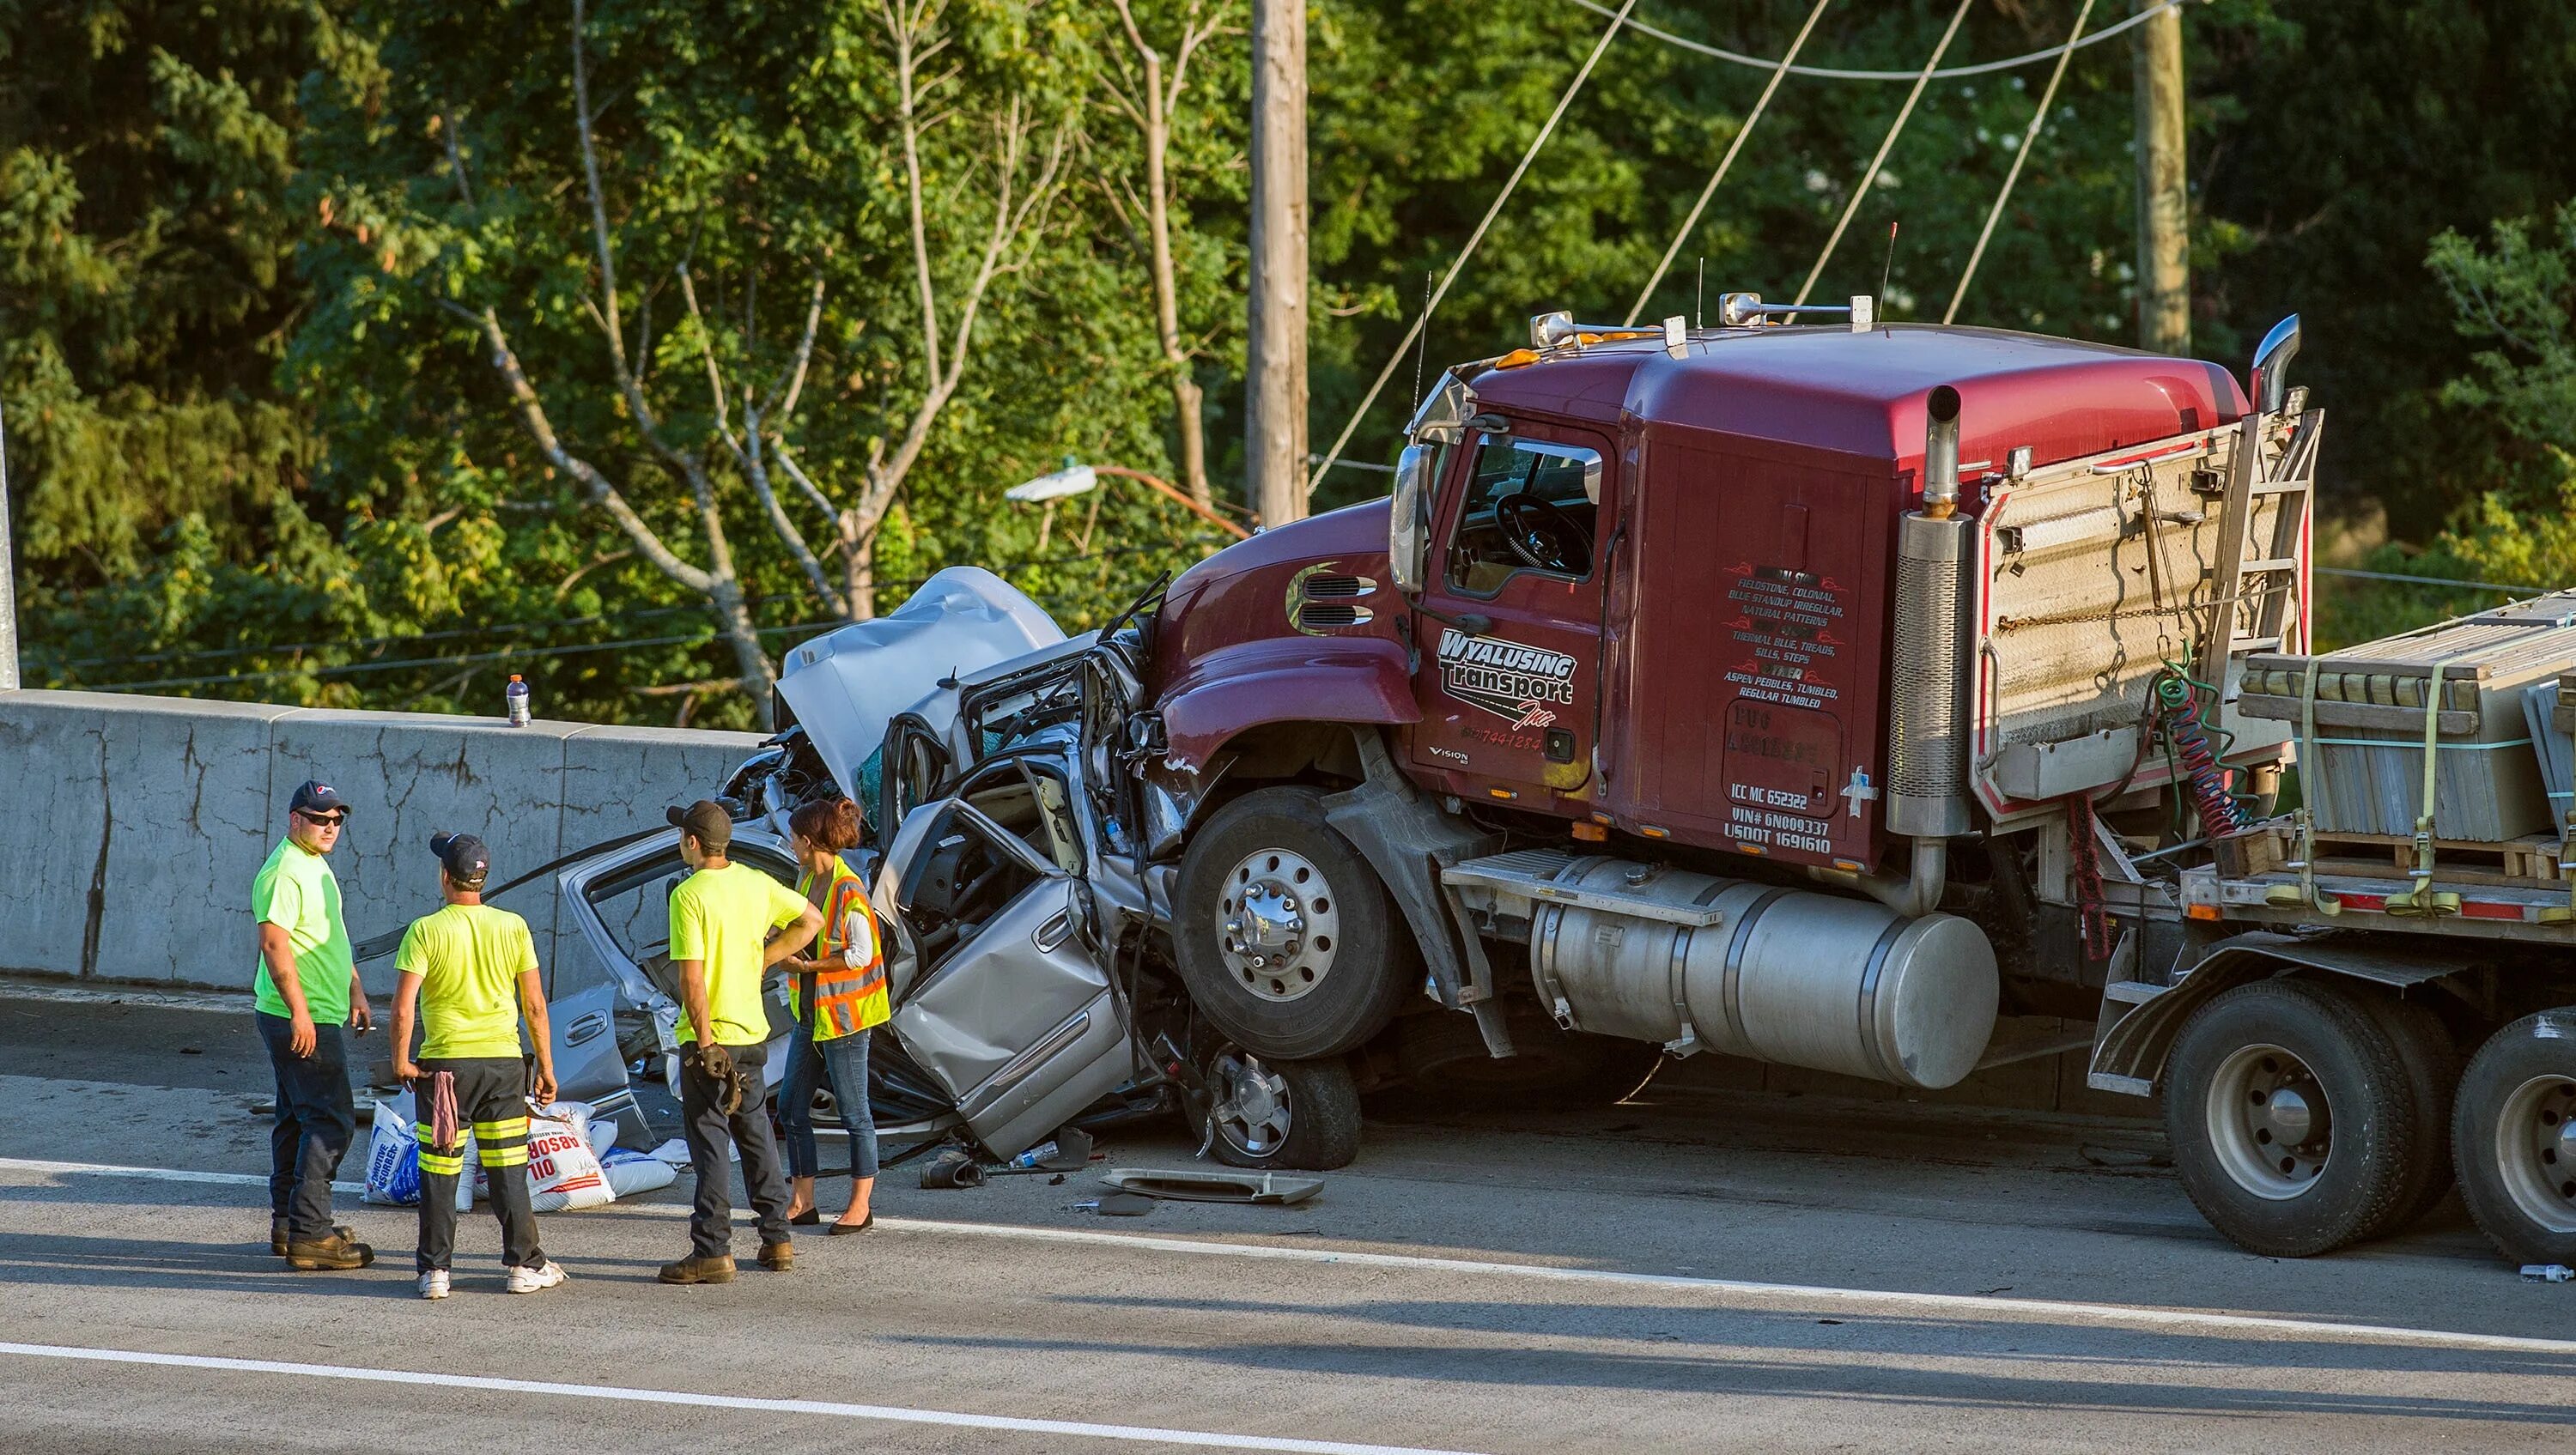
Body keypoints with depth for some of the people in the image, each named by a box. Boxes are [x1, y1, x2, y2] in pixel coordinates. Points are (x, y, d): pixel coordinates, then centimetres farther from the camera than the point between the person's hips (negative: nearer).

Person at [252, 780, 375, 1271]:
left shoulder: (316, 866, 16)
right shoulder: (284, 872, -16)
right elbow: (274, 944, -23)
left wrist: (355, 991, 24)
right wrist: (299, 1011, -25)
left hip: (318, 1017, 11)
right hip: (299, 1020, -11)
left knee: (298, 1120, 15)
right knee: (331, 1122, -12)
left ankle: (288, 1224, 22)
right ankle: (309, 1234, -13)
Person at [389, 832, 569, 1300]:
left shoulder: (426, 931, -9)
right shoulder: (512, 927, 0)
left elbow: (403, 1006, -15)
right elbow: (535, 1005, 3)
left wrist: (400, 1060, -1)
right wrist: (546, 1067, 12)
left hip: (445, 1063, -2)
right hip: (503, 1061, 2)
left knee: (439, 1173, 4)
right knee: (508, 1171, 10)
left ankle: (434, 1270, 3)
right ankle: (525, 1265, 13)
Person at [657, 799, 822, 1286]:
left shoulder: (689, 895, -16)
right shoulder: (756, 883, 4)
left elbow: (692, 978, -21)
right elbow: (811, 920, 16)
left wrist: (705, 1043, -17)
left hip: (709, 1037, -7)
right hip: (752, 1033, 7)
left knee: (709, 1144, -3)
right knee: (756, 1137, 17)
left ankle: (712, 1251, -3)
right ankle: (777, 1241, 20)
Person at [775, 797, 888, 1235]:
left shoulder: (847, 890, -18)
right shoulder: (807, 881, 9)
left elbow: (861, 954, -20)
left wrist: (806, 966, -18)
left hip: (843, 1014, -9)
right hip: (810, 1013, 9)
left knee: (853, 1112, 1)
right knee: (792, 1107, 10)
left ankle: (860, 1207, 9)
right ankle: (802, 1203, 17)